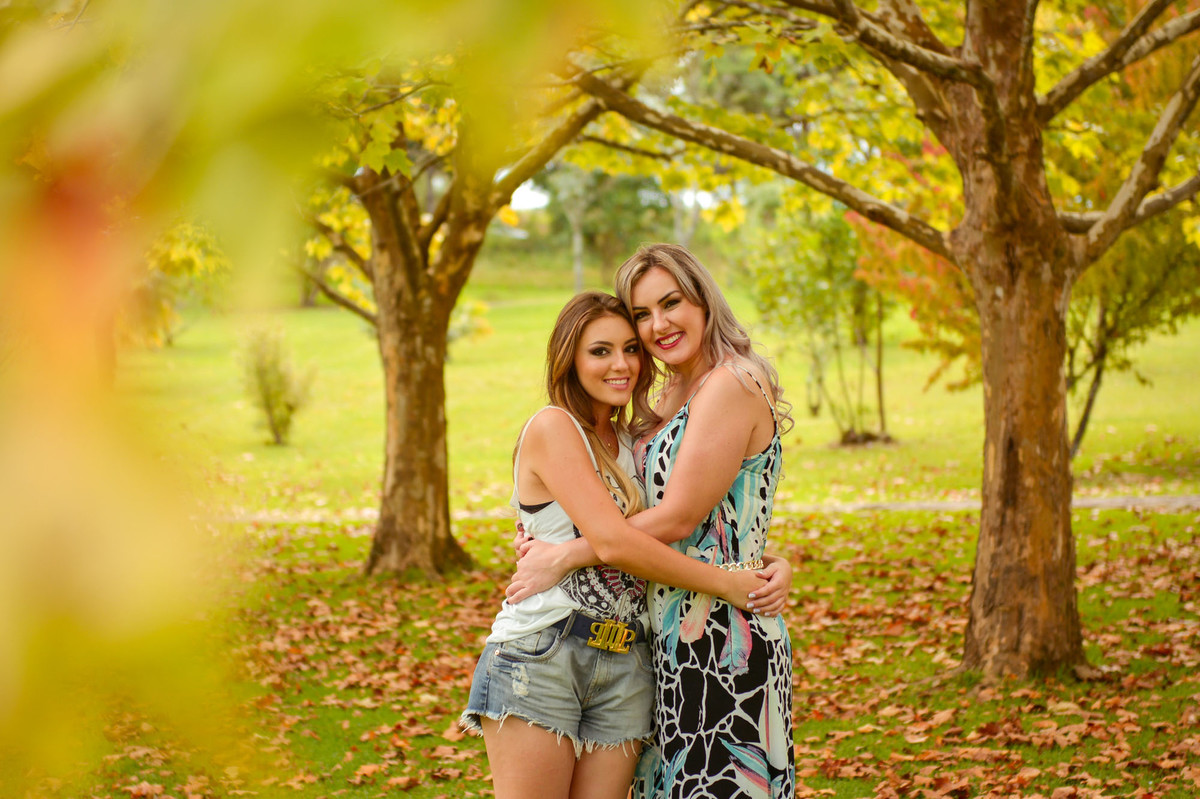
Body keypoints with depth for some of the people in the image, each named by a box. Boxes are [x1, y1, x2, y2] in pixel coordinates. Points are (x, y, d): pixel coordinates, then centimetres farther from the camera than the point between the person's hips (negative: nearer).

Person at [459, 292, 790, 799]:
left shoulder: (632, 445, 18)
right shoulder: (551, 428, -5)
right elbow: (613, 542, -14)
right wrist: (726, 583, -9)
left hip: (625, 671, 7)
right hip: (538, 658, -6)